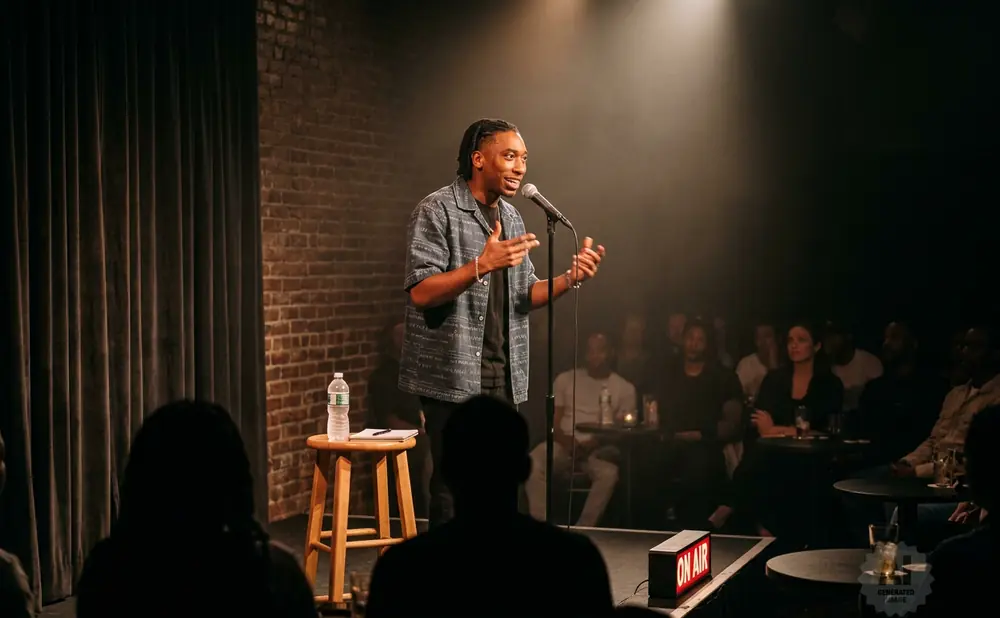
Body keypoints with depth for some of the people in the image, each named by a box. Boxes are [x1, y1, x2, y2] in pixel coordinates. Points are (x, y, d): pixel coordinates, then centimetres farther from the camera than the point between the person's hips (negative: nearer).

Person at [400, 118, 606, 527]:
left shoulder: (511, 217, 15)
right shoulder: (437, 210, -8)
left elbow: (523, 296, 16)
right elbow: (421, 293, -17)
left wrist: (570, 279, -2)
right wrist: (482, 265, -29)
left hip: (503, 380, 7)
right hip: (454, 378, -7)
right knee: (454, 492, -6)